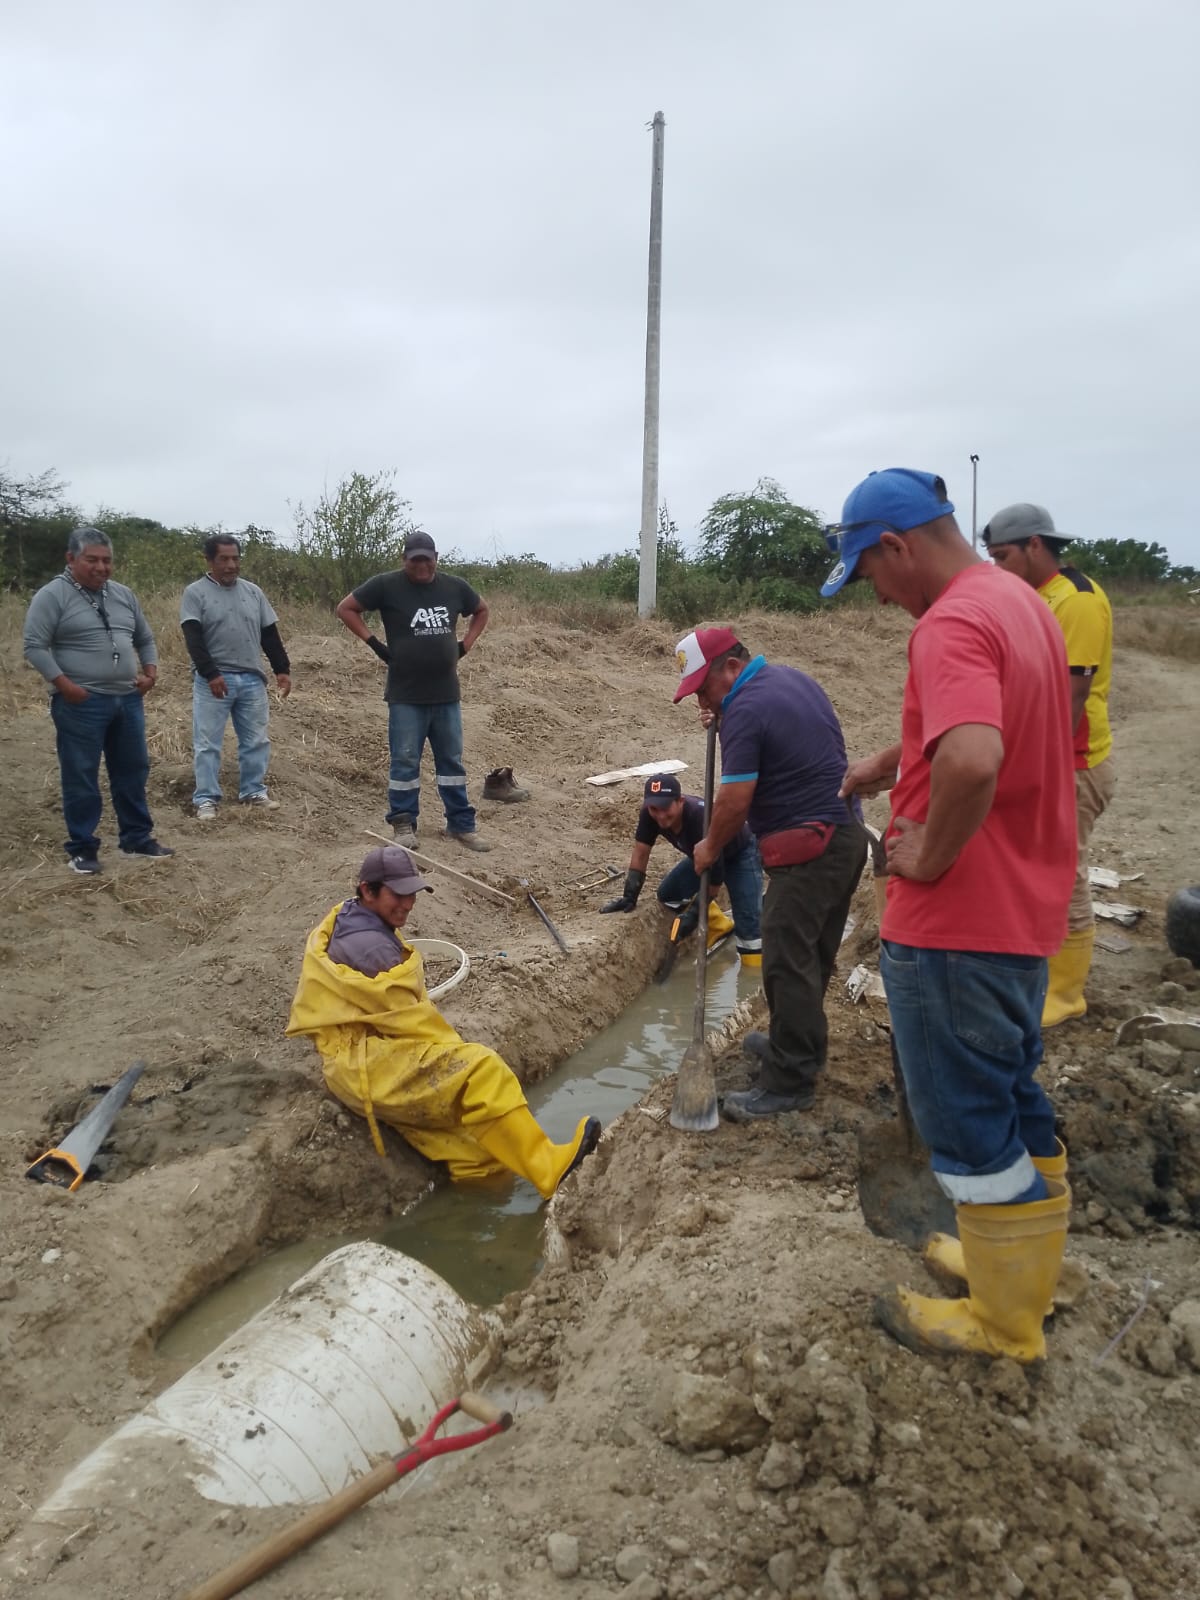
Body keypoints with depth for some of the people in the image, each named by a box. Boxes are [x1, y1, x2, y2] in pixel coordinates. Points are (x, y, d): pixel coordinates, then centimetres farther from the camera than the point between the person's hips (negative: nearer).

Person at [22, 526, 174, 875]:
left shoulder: (124, 595, 12)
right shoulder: (52, 595, -7)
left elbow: (145, 639, 21)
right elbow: (34, 647, -12)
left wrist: (150, 672, 4)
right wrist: (66, 686, -18)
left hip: (128, 700, 6)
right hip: (81, 704, -6)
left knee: (133, 772, 13)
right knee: (81, 778, 1)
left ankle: (137, 839, 25)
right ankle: (82, 849, 11)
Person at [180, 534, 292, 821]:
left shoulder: (253, 592, 11)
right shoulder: (195, 593, -3)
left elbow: (270, 635, 13)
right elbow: (194, 639, -13)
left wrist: (282, 669, 5)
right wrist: (210, 674, -23)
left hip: (252, 679, 5)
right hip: (213, 680, -4)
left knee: (255, 740, 10)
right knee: (208, 743, 0)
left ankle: (253, 792, 21)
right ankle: (206, 799, 6)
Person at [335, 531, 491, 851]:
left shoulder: (454, 586, 5)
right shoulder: (386, 585, -6)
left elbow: (481, 611, 22)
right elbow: (346, 608, 0)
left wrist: (464, 645, 9)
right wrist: (375, 644, -7)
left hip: (447, 695, 4)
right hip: (406, 696, -3)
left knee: (452, 760, 9)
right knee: (405, 761, 2)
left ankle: (461, 825, 17)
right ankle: (403, 824, 15)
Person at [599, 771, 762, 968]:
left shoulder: (702, 818, -41)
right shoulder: (649, 814, -24)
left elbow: (715, 875, -33)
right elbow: (641, 853, -13)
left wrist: (694, 913, -33)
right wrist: (629, 896, -18)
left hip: (740, 854, -7)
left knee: (747, 921, -19)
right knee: (667, 894, 2)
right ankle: (721, 928, 19)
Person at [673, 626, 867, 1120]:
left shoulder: (745, 711, -17)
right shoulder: (795, 678, 12)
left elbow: (734, 802, -17)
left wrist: (710, 848, 0)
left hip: (807, 851, -10)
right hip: (847, 833, 10)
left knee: (789, 963, -4)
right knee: (813, 956, 20)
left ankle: (790, 1082, 4)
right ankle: (801, 1045, 34)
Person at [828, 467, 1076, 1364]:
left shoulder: (952, 625, -23)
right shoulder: (1022, 603, 10)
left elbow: (972, 763, -40)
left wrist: (928, 856, -24)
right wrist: (895, 761, 21)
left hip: (954, 921, -10)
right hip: (1025, 909, 10)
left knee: (969, 1122, 7)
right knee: (1015, 1101, 23)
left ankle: (1005, 1322, 24)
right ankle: (1022, 1260, 41)